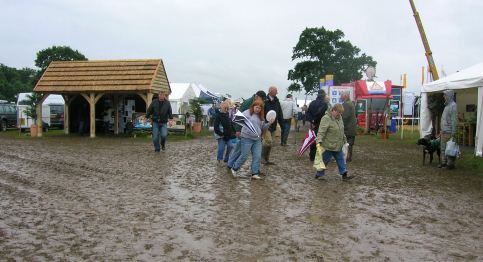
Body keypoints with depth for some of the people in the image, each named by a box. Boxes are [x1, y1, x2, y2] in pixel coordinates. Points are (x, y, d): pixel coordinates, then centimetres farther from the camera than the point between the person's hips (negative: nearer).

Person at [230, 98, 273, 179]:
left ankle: (255, 173, 9)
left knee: (257, 156, 1)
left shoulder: (261, 117, 15)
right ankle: (234, 168, 20)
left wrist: (269, 123, 3)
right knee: (244, 156, -1)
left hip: (257, 139, 6)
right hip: (246, 138, -6)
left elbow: (263, 127, 19)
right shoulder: (247, 113, -5)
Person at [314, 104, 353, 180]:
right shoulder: (326, 119, -19)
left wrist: (344, 140, 27)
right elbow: (321, 132, -27)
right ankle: (319, 174, 18)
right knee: (325, 160, 4)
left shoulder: (339, 118, 9)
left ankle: (344, 175, 19)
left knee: (341, 160, 11)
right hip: (328, 146, -8)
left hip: (338, 146, 8)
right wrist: (319, 141, -36)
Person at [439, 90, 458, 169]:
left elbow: (454, 120, -17)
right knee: (443, 148, 12)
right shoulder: (447, 105, 16)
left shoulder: (453, 105, -12)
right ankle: (444, 162, 18)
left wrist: (453, 133, -19)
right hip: (444, 131, 9)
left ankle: (450, 163, 4)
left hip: (449, 132, -9)